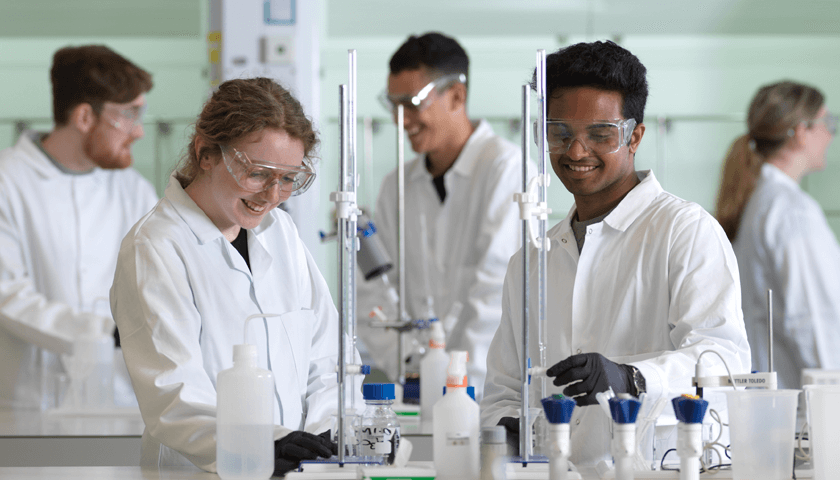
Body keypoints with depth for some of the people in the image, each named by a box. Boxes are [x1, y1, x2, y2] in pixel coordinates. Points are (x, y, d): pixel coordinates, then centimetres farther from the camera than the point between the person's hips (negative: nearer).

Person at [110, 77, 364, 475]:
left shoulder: (281, 231, 15)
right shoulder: (153, 248, -4)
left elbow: (325, 360, 13)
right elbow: (173, 397, -15)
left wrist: (332, 435, -7)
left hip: (299, 472, 6)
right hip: (195, 473, -6)